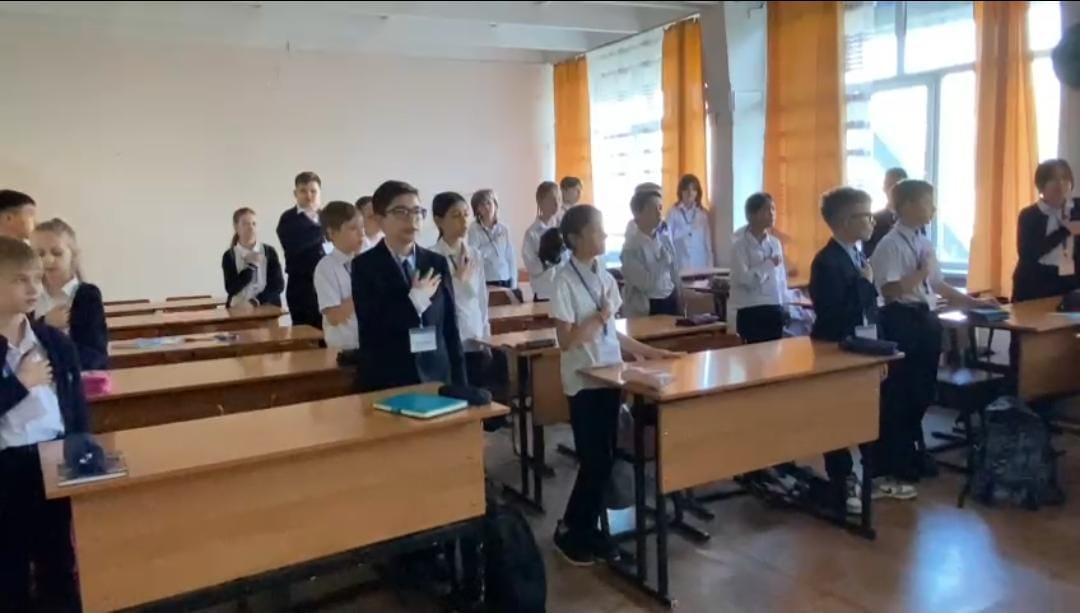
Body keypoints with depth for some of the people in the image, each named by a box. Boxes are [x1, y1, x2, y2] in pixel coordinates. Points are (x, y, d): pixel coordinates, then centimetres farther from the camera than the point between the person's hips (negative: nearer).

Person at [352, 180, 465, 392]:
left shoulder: (437, 263, 7)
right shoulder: (365, 266, -4)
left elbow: (450, 326, 7)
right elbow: (370, 328, -15)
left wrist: (459, 384, 3)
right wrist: (414, 301, -18)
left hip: (437, 379, 3)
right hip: (385, 383, -3)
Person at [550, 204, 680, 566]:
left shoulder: (605, 277, 8)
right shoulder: (565, 280, -13)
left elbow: (610, 332, 12)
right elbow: (566, 340, -17)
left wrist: (648, 351, 10)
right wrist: (599, 317, -14)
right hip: (584, 381, -7)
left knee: (606, 459, 11)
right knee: (594, 460, -1)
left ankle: (588, 528, 25)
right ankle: (569, 531, 18)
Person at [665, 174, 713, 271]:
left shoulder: (704, 214, 6)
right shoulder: (673, 213, 0)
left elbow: (708, 242, 8)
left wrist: (710, 267, 4)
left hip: (700, 265, 2)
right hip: (679, 265, -2)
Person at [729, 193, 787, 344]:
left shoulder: (775, 243, 10)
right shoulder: (740, 244, -9)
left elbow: (781, 277, 14)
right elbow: (743, 278, -20)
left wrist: (784, 305, 9)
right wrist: (769, 264, -16)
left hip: (775, 310, 6)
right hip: (752, 311, -6)